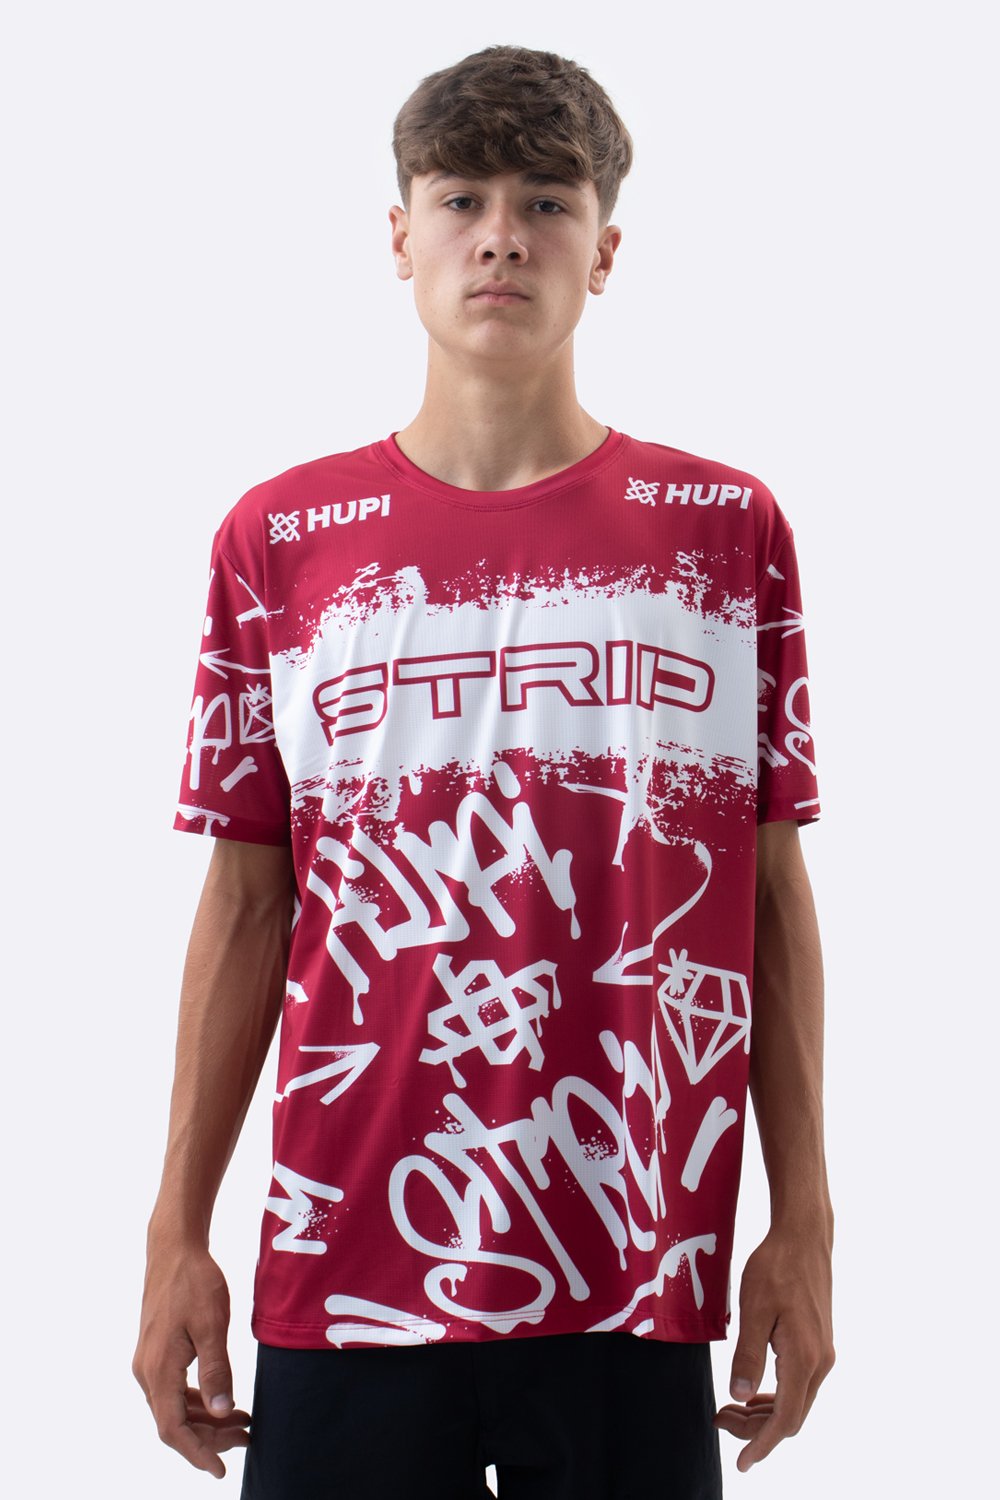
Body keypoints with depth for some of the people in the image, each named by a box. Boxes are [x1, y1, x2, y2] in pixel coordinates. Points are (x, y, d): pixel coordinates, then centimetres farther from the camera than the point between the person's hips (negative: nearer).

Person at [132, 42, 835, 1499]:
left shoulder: (730, 531, 4)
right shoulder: (278, 540, 5)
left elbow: (776, 897, 5)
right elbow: (245, 909, 7)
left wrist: (803, 1225, 4)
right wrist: (177, 1233, 5)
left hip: (640, 1273, 0)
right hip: (345, 1271, 0)